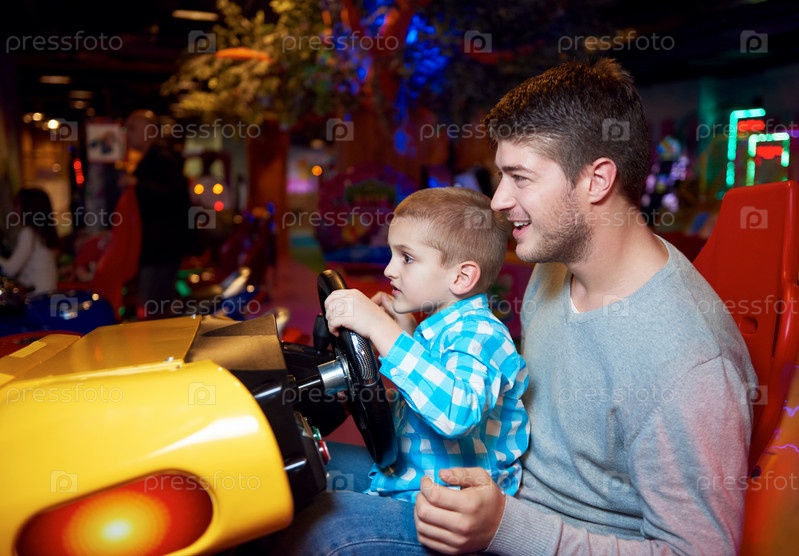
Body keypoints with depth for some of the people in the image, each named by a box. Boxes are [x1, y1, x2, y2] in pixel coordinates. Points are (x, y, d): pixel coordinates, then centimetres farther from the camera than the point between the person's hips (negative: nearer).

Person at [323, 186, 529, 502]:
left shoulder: (478, 333, -21)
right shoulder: (436, 329, 8)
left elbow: (457, 411, -41)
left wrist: (381, 328, -39)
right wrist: (407, 333, 13)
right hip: (399, 482, 9)